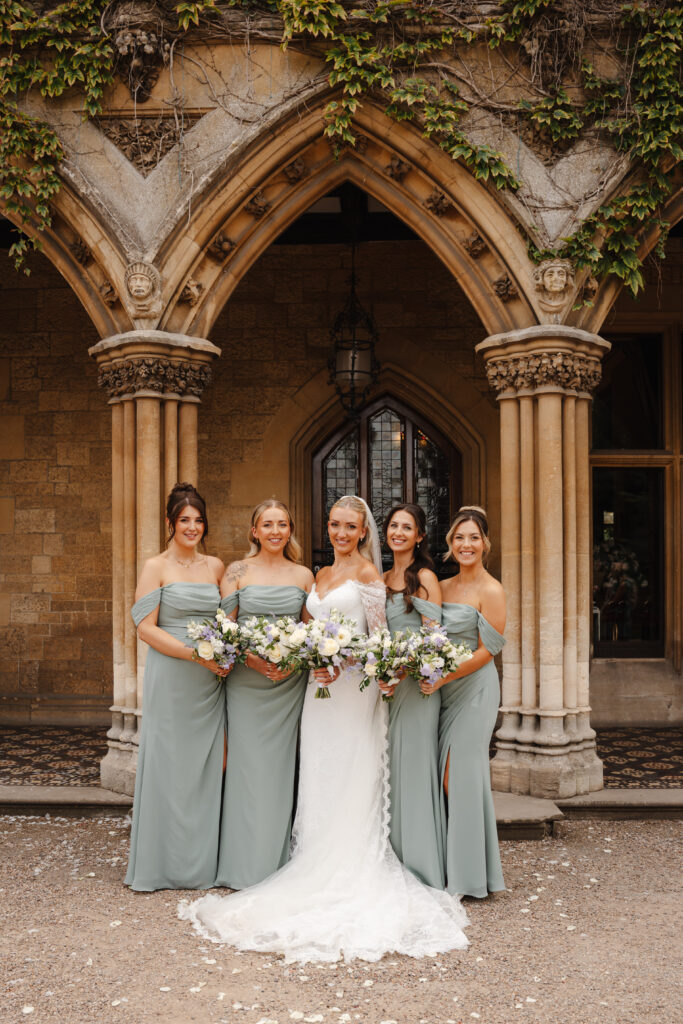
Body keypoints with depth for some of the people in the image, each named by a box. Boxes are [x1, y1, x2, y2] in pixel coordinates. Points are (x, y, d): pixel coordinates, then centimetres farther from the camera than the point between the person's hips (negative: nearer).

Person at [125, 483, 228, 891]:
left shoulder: (216, 566, 11)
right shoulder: (156, 567, -2)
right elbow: (146, 628, -8)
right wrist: (196, 653, -15)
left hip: (210, 682, 4)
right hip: (170, 678, -4)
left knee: (207, 766, 8)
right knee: (167, 766, 2)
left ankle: (202, 861, 21)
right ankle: (161, 863, 16)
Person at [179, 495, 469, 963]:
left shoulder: (367, 573, -5)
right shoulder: (321, 575, 15)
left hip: (354, 688, -7)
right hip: (321, 688, 7)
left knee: (352, 786, -1)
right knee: (320, 785, 10)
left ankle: (351, 882, 10)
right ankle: (322, 874, 21)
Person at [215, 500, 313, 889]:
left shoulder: (303, 575, 7)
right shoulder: (237, 571, 2)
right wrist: (251, 659, -15)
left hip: (291, 682, 2)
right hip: (246, 681, -2)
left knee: (282, 768, 6)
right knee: (249, 767, 1)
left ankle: (280, 863, 19)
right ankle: (246, 865, 13)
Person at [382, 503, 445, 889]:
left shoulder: (424, 577, -7)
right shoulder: (384, 578, 14)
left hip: (417, 682, -7)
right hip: (390, 683, 7)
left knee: (415, 767, -2)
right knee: (393, 770, 11)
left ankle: (422, 869, 10)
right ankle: (396, 864, 23)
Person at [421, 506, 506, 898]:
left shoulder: (491, 591, -9)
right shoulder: (443, 587, 12)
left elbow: (488, 650, -12)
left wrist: (444, 677, -16)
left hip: (474, 687, -6)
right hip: (444, 688, 6)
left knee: (463, 774, -3)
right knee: (446, 777, 7)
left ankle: (473, 872, 11)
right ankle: (453, 866, 20)